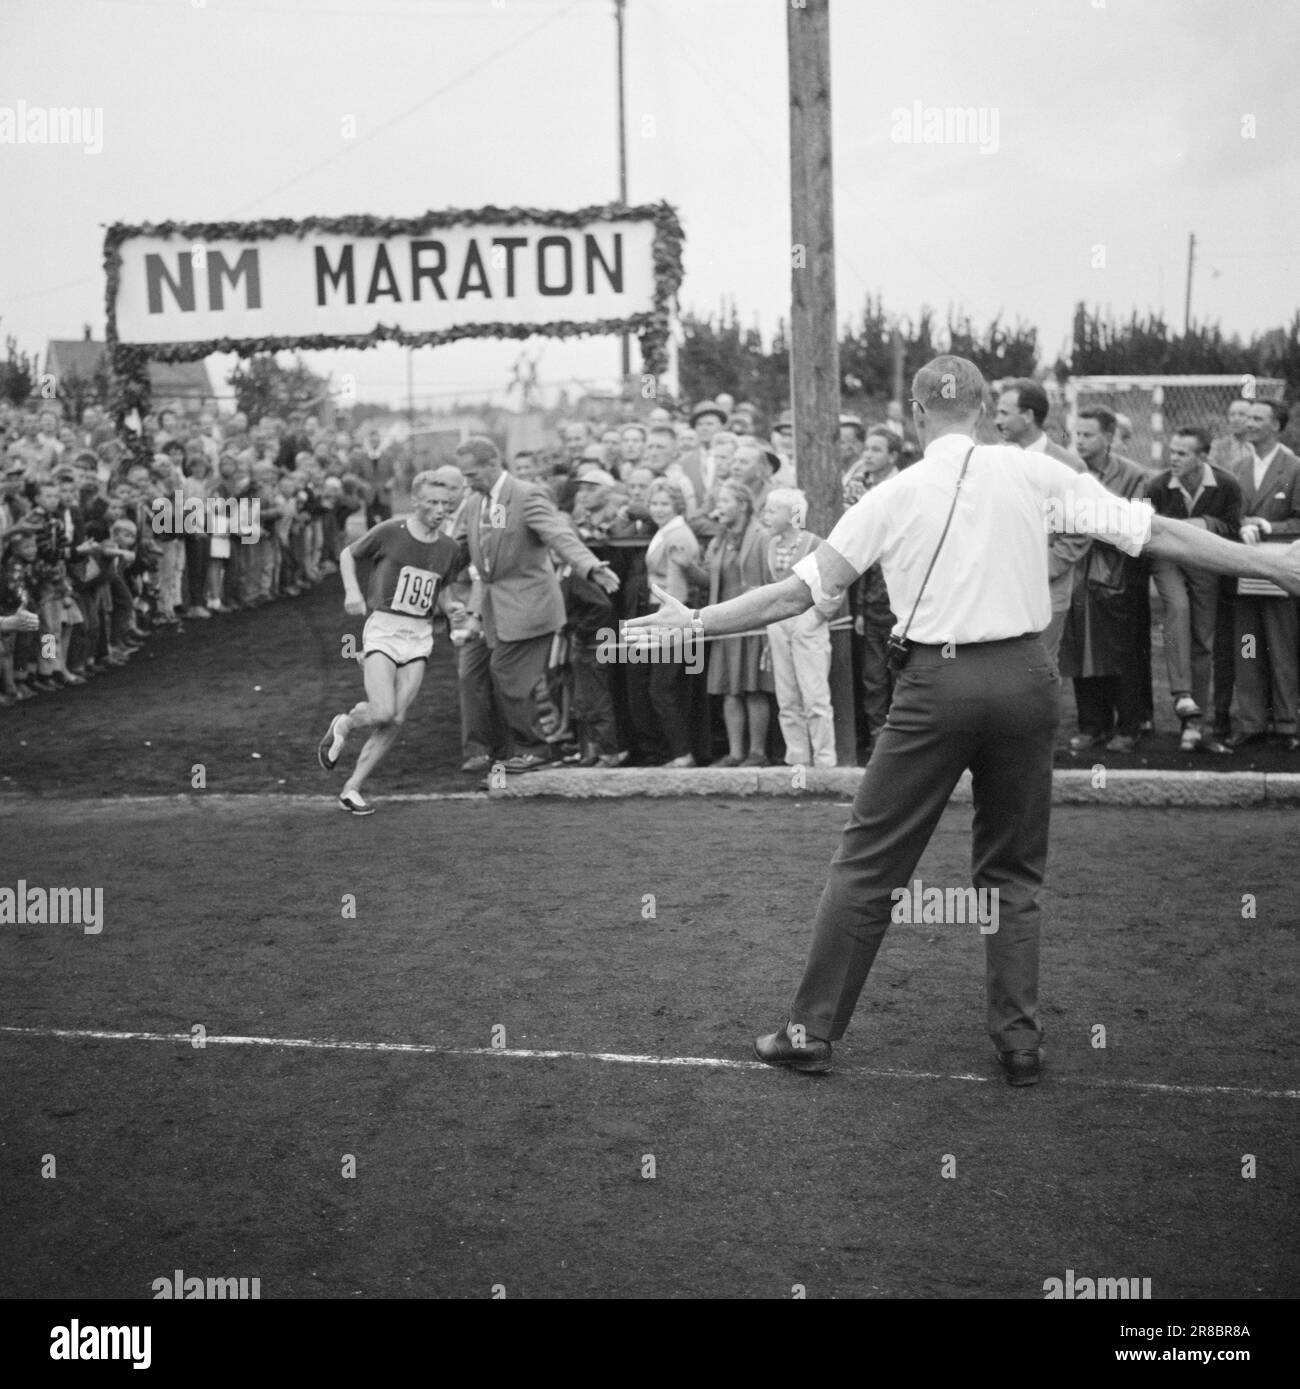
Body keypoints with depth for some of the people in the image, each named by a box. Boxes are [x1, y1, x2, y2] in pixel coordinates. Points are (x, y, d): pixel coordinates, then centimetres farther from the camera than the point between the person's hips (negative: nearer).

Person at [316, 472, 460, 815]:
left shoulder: (449, 549, 5)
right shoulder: (389, 532, -7)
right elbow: (348, 554, 7)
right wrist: (352, 590, -7)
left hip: (419, 636, 4)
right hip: (382, 629, -4)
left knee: (397, 720, -4)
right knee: (383, 712, -18)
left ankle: (352, 789, 7)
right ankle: (343, 726, 16)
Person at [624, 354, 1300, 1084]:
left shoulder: (894, 496, 0)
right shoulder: (1033, 474, 0)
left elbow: (798, 592, 1)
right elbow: (1156, 533, 1)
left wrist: (697, 621, 11)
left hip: (939, 682, -1)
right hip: (1026, 677, 1)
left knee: (868, 863, 7)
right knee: (1014, 870, 15)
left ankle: (814, 1031, 11)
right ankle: (1021, 1039, 14)